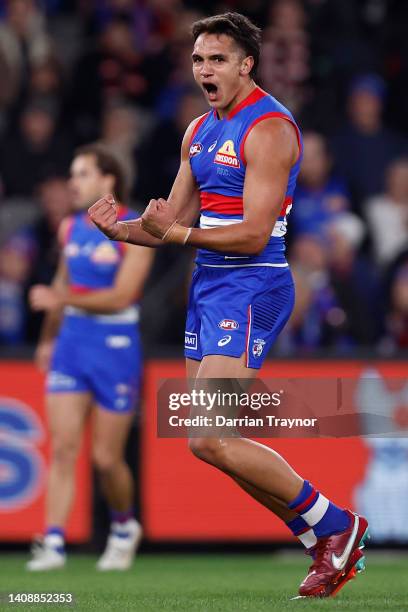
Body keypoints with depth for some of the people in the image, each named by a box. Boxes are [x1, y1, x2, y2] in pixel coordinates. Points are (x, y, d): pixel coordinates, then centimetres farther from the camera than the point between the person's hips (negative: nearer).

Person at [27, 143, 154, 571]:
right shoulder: (70, 228, 9)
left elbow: (120, 296, -18)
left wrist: (61, 299, -24)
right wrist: (47, 338, 27)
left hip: (116, 346, -5)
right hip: (71, 342, 5)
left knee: (106, 458, 1)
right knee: (62, 447, -7)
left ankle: (124, 528, 28)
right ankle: (53, 543, -11)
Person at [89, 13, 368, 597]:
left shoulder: (269, 128, -13)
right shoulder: (200, 131, 15)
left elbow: (254, 236, -19)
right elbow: (175, 224, 16)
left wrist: (179, 233, -29)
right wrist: (120, 228, -3)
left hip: (250, 288, -9)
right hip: (209, 285, 9)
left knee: (209, 439, -16)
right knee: (212, 438, 7)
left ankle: (335, 526, -2)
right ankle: (328, 545, 16)